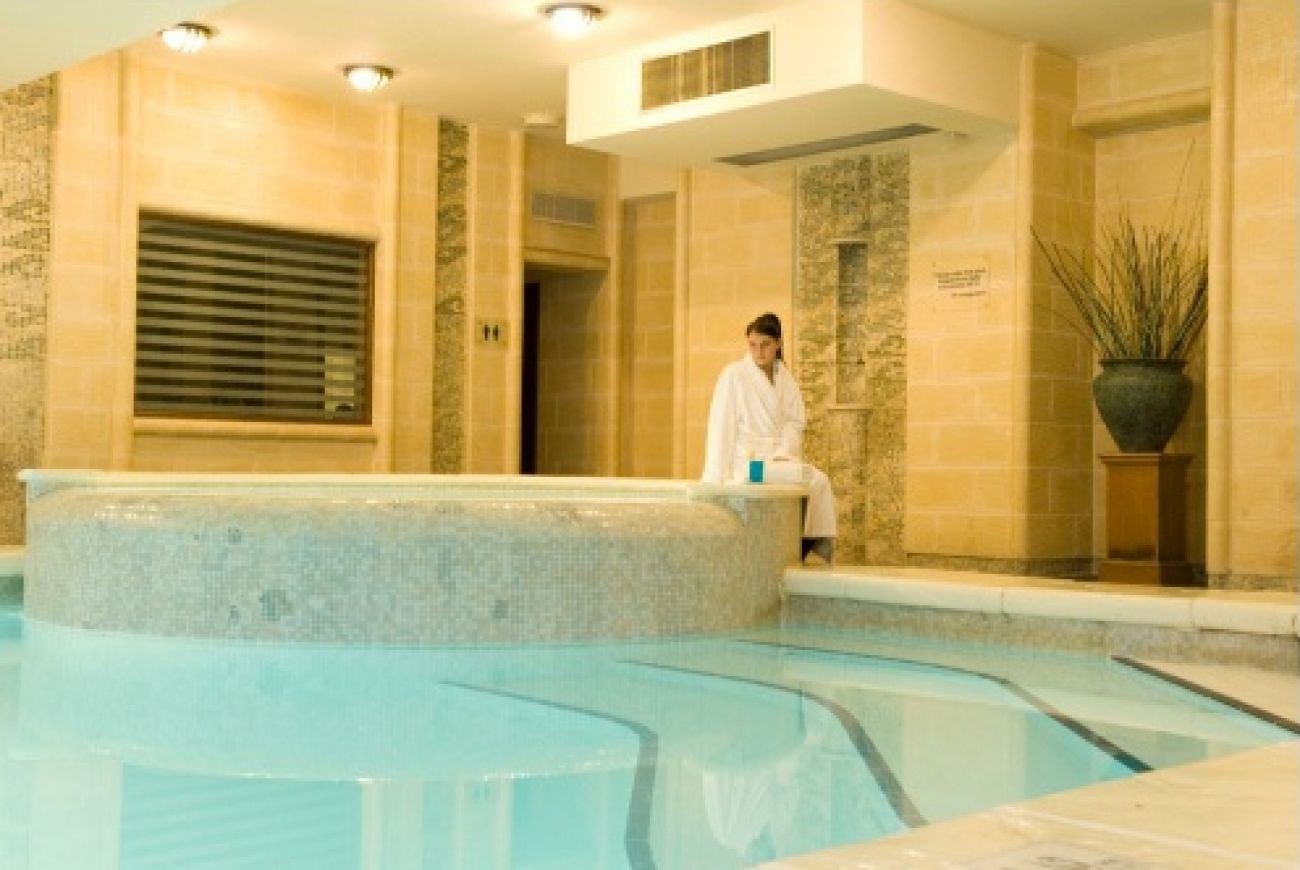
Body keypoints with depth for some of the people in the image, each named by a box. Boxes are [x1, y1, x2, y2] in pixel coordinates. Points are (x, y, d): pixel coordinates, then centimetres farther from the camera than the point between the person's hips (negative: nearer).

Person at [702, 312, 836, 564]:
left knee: (819, 481, -21)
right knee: (805, 480, -28)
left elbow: (795, 421, 7)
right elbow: (720, 426, -6)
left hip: (779, 458, 5)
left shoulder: (785, 378, 11)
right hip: (746, 460, -5)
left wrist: (783, 453, -13)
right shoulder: (734, 375, -4)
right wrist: (717, 478, -11)